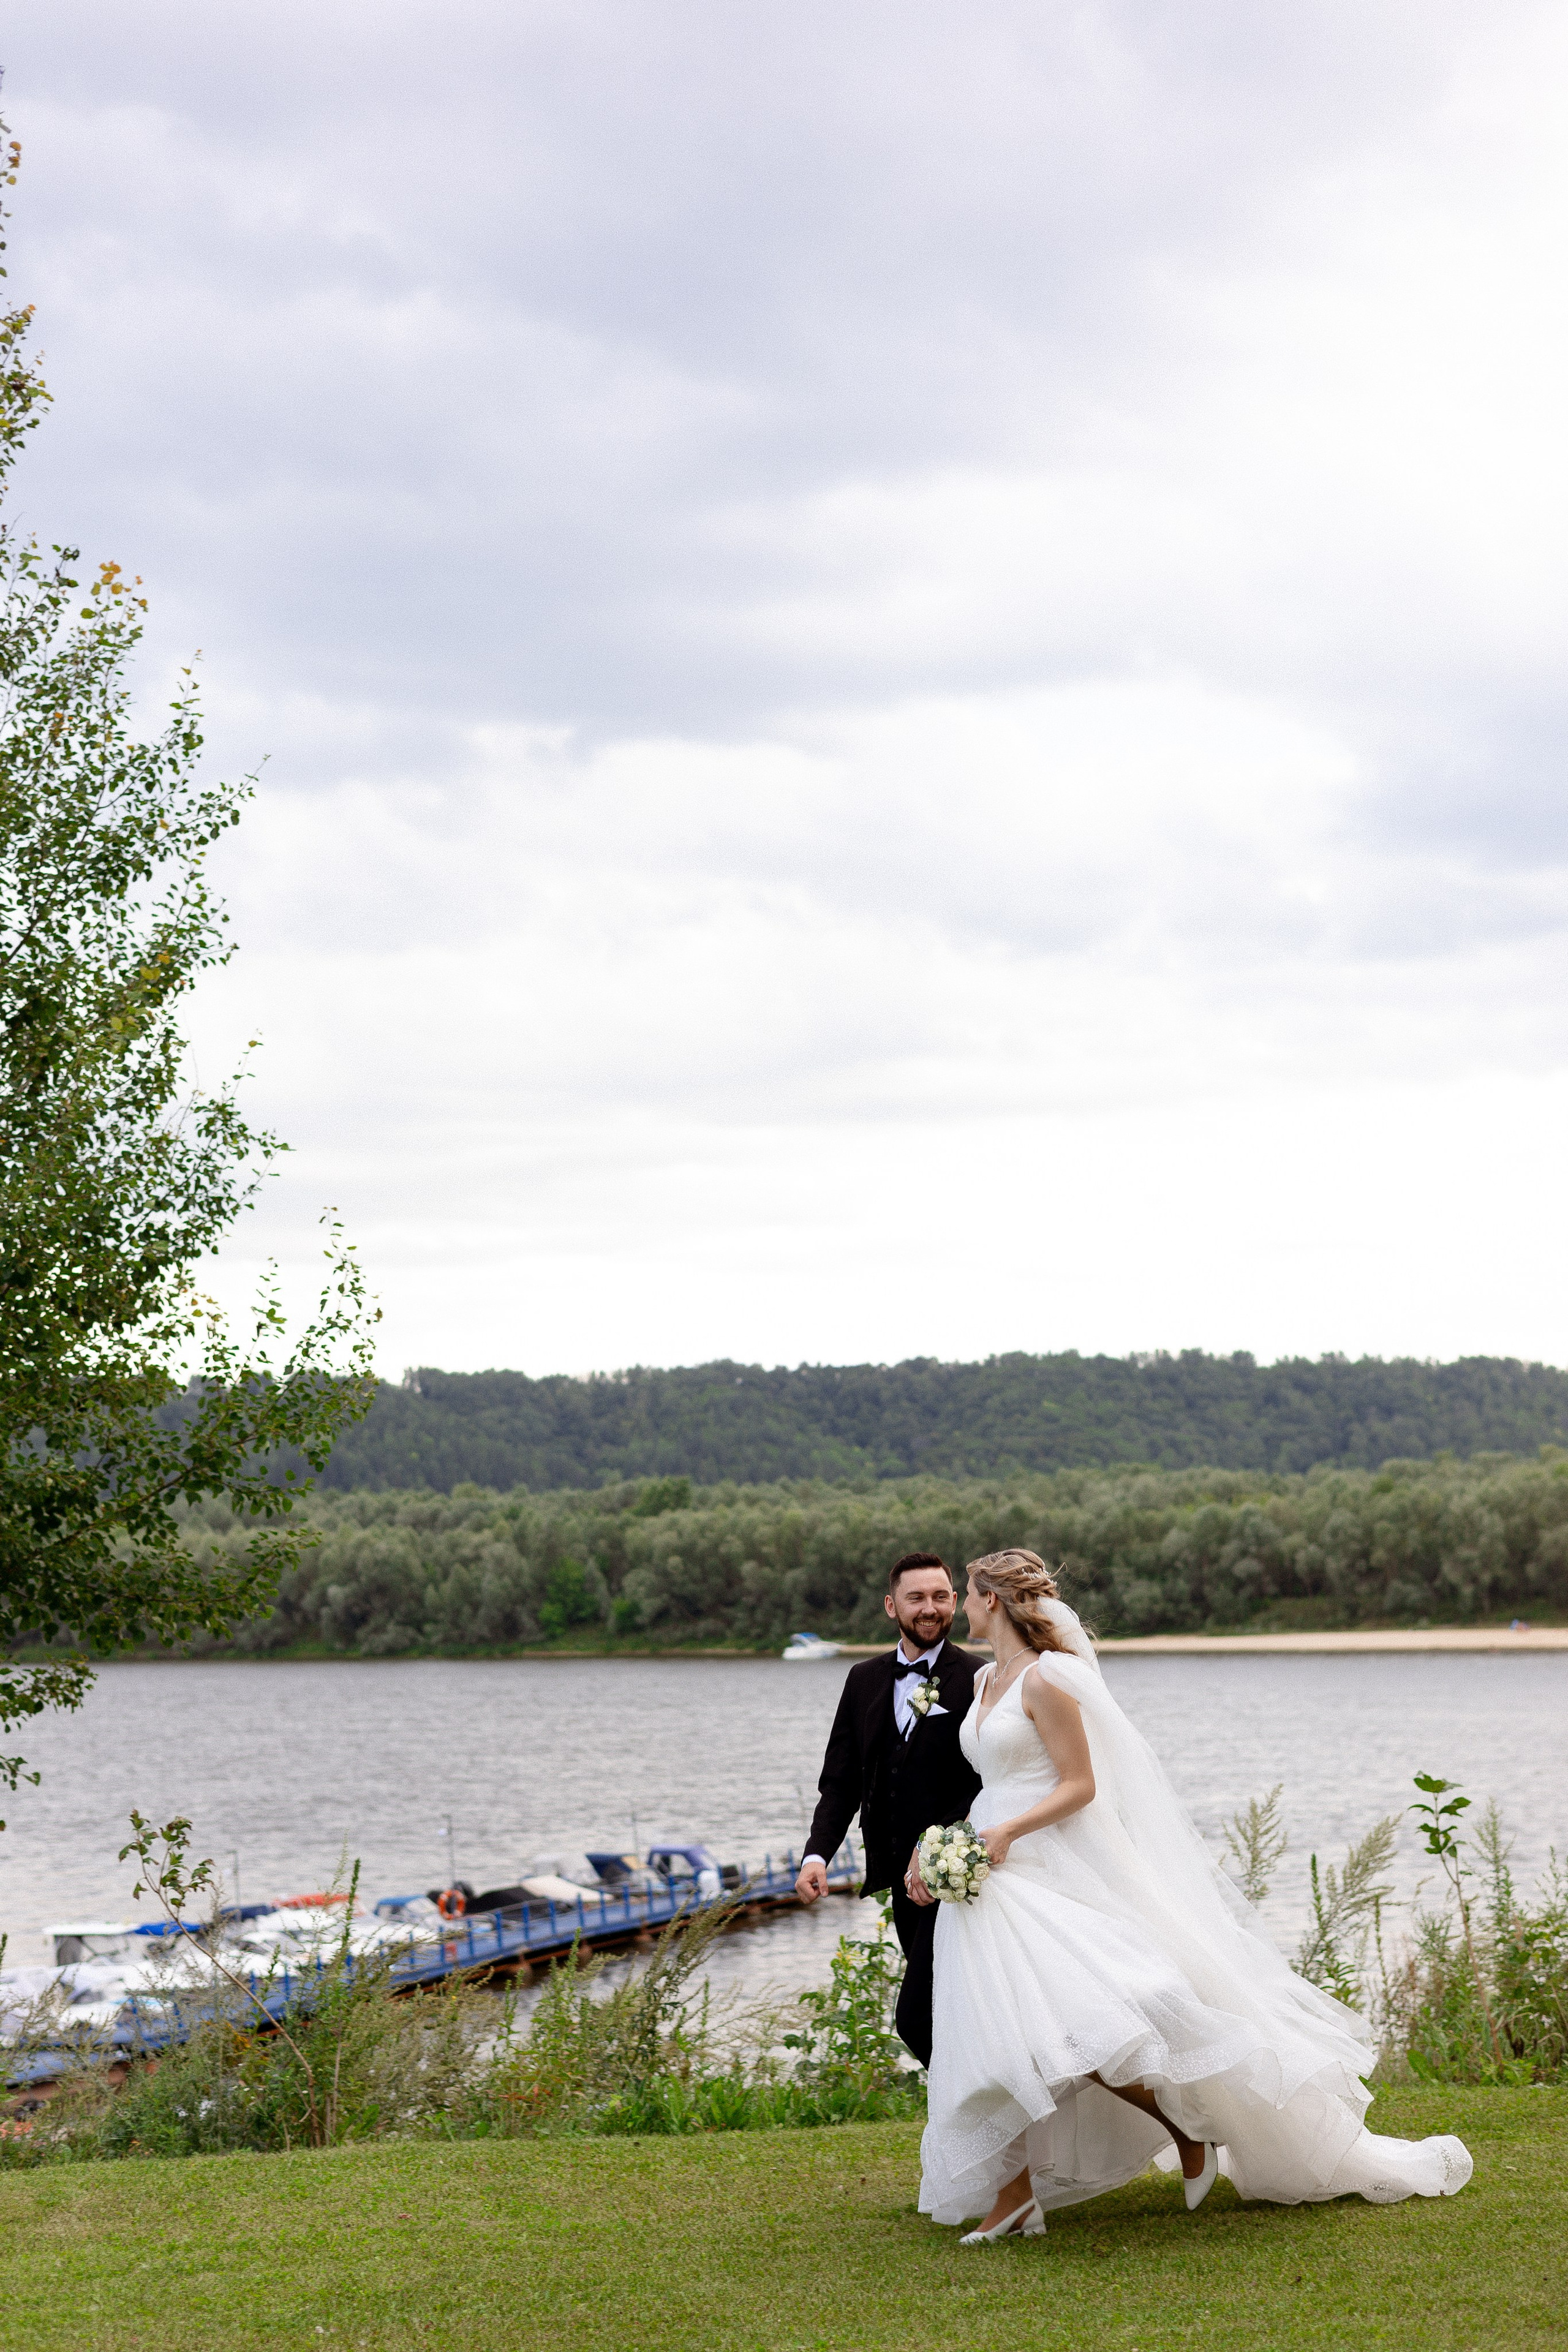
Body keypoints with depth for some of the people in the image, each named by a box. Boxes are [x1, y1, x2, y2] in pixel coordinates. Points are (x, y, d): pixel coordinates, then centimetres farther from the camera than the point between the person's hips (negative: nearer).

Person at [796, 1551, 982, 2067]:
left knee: (917, 2018, -14)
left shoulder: (978, 1682, -8)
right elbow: (840, 1781, 8)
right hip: (901, 1876, 6)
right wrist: (817, 1855, -8)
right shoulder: (864, 1680, 9)